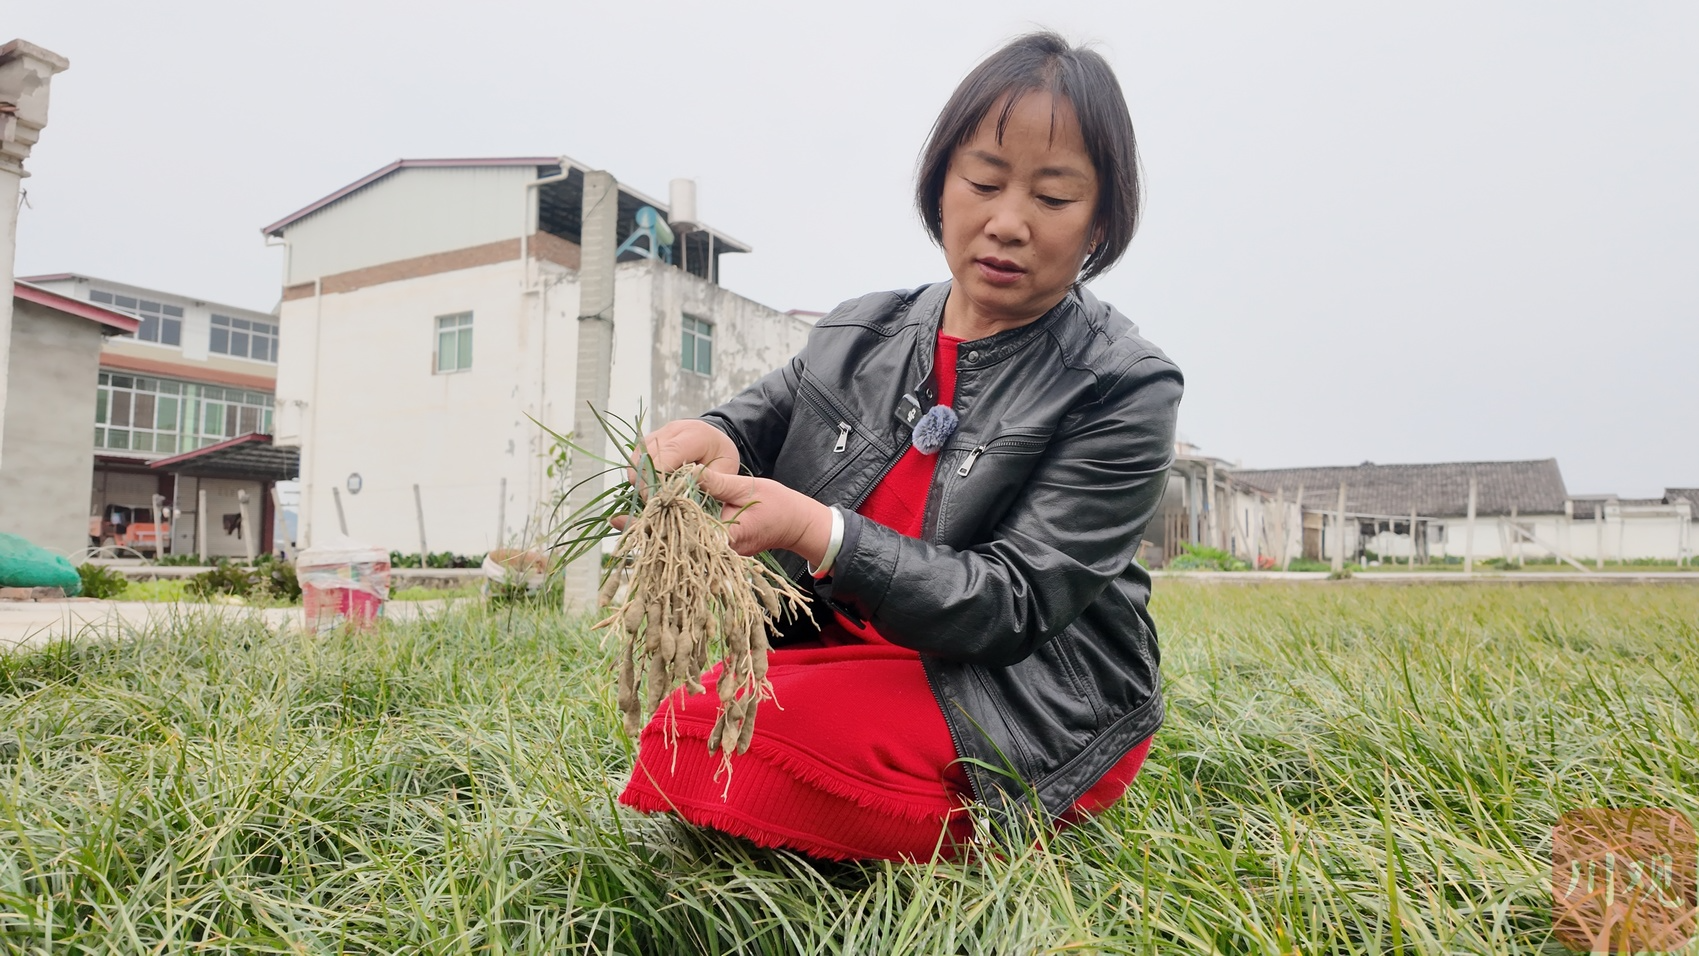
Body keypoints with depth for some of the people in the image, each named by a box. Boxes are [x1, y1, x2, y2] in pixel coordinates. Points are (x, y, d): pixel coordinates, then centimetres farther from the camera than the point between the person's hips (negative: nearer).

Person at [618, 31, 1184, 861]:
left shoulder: (1124, 388, -11)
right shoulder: (856, 335, 6)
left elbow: (1011, 604, -18)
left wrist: (818, 534, -33)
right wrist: (706, 438, -20)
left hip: (1037, 716, -5)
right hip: (848, 655, 5)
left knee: (715, 741, -26)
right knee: (679, 723, -19)